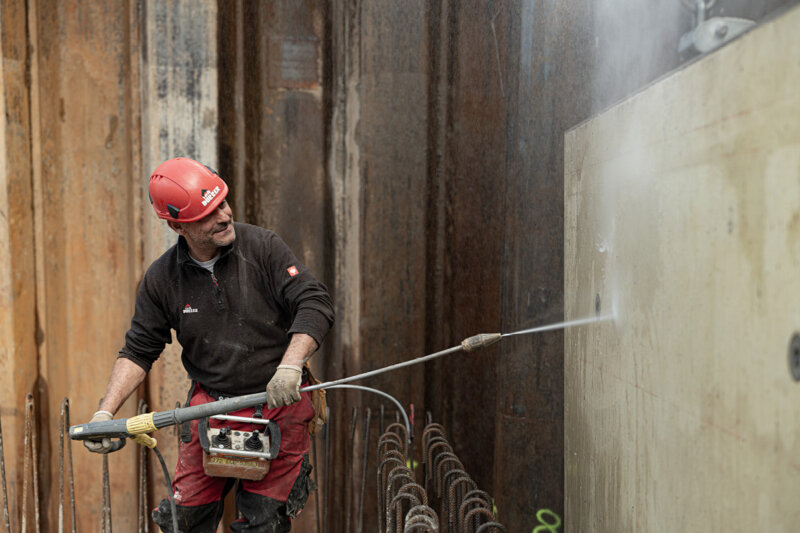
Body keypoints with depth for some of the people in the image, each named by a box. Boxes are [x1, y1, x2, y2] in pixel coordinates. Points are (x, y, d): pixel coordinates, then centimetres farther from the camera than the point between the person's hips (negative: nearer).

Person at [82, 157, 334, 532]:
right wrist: (105, 412, -6)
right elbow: (138, 351, 5)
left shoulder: (263, 247, -9)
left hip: (278, 405, -2)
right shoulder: (161, 277, -2)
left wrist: (290, 365, -30)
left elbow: (314, 304, -15)